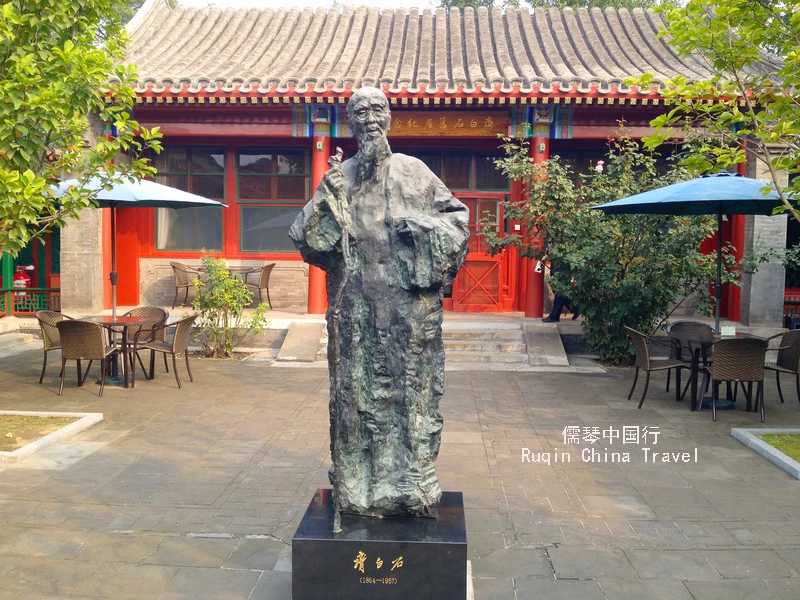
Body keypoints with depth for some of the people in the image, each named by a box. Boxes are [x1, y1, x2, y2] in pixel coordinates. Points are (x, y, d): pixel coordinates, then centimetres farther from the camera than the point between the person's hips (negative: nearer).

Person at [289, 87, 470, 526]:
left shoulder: (414, 172, 7)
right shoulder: (338, 176, 8)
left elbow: (456, 218, 11)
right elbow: (309, 240, 2)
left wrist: (421, 228, -7)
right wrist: (330, 197, -12)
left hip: (410, 304, 0)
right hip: (356, 305, 1)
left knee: (412, 388, 3)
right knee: (357, 390, 4)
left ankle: (413, 485, 16)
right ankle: (358, 487, 17)